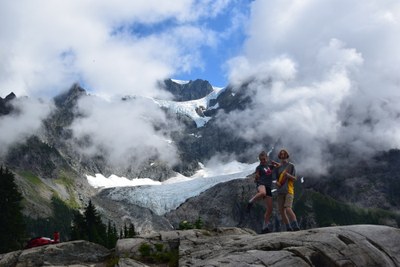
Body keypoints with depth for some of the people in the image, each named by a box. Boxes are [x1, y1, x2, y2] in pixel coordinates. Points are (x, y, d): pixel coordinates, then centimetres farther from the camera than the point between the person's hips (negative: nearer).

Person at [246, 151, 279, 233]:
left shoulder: (270, 165, 19)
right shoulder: (259, 168, 6)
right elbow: (256, 179, 8)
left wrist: (275, 163, 9)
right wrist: (256, 178, -13)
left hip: (268, 187, 6)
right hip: (261, 184, -5)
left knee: (269, 209, 3)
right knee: (263, 193, -46)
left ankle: (265, 227, 12)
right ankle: (250, 202, -22)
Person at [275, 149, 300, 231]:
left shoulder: (291, 166, 4)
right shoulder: (278, 168, 15)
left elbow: (294, 178, 0)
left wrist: (288, 175, -19)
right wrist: (277, 183, -4)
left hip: (289, 190, -5)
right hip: (280, 191, 5)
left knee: (288, 208, -20)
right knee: (281, 210, 1)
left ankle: (295, 226, -20)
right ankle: (288, 227, 9)